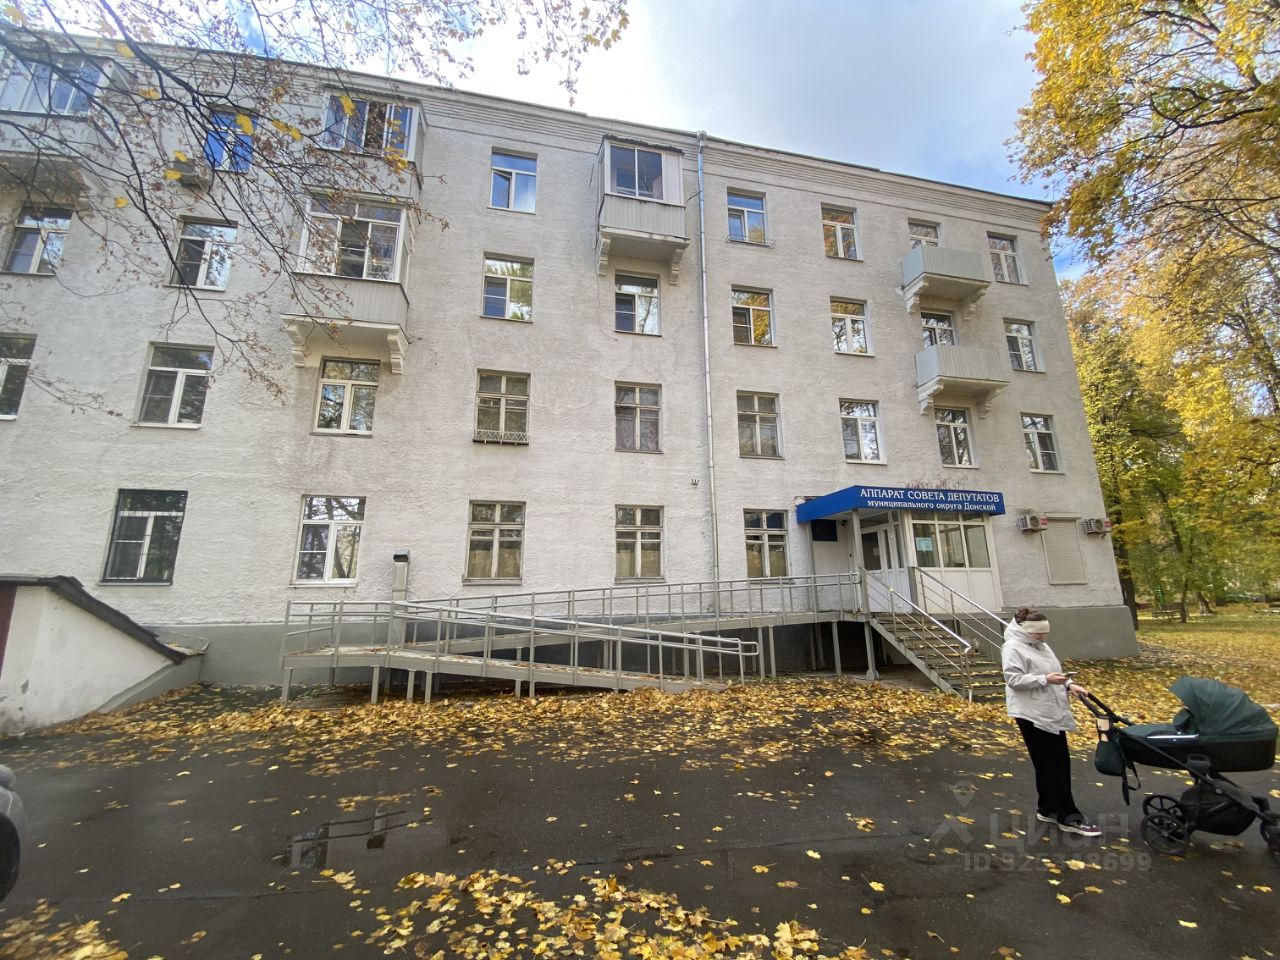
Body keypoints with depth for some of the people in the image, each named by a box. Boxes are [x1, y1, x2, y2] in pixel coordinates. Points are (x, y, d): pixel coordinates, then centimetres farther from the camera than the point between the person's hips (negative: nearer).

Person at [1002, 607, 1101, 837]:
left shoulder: (1040, 646, 14)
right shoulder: (1013, 648, -16)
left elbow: (1052, 672, 20)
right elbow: (1014, 680, -21)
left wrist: (1068, 684, 2)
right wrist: (1045, 680, -26)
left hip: (1053, 713, 10)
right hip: (1033, 715, -10)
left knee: (1059, 763, 15)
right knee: (1050, 765, -1)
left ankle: (1048, 809, 27)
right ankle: (1068, 816, 8)